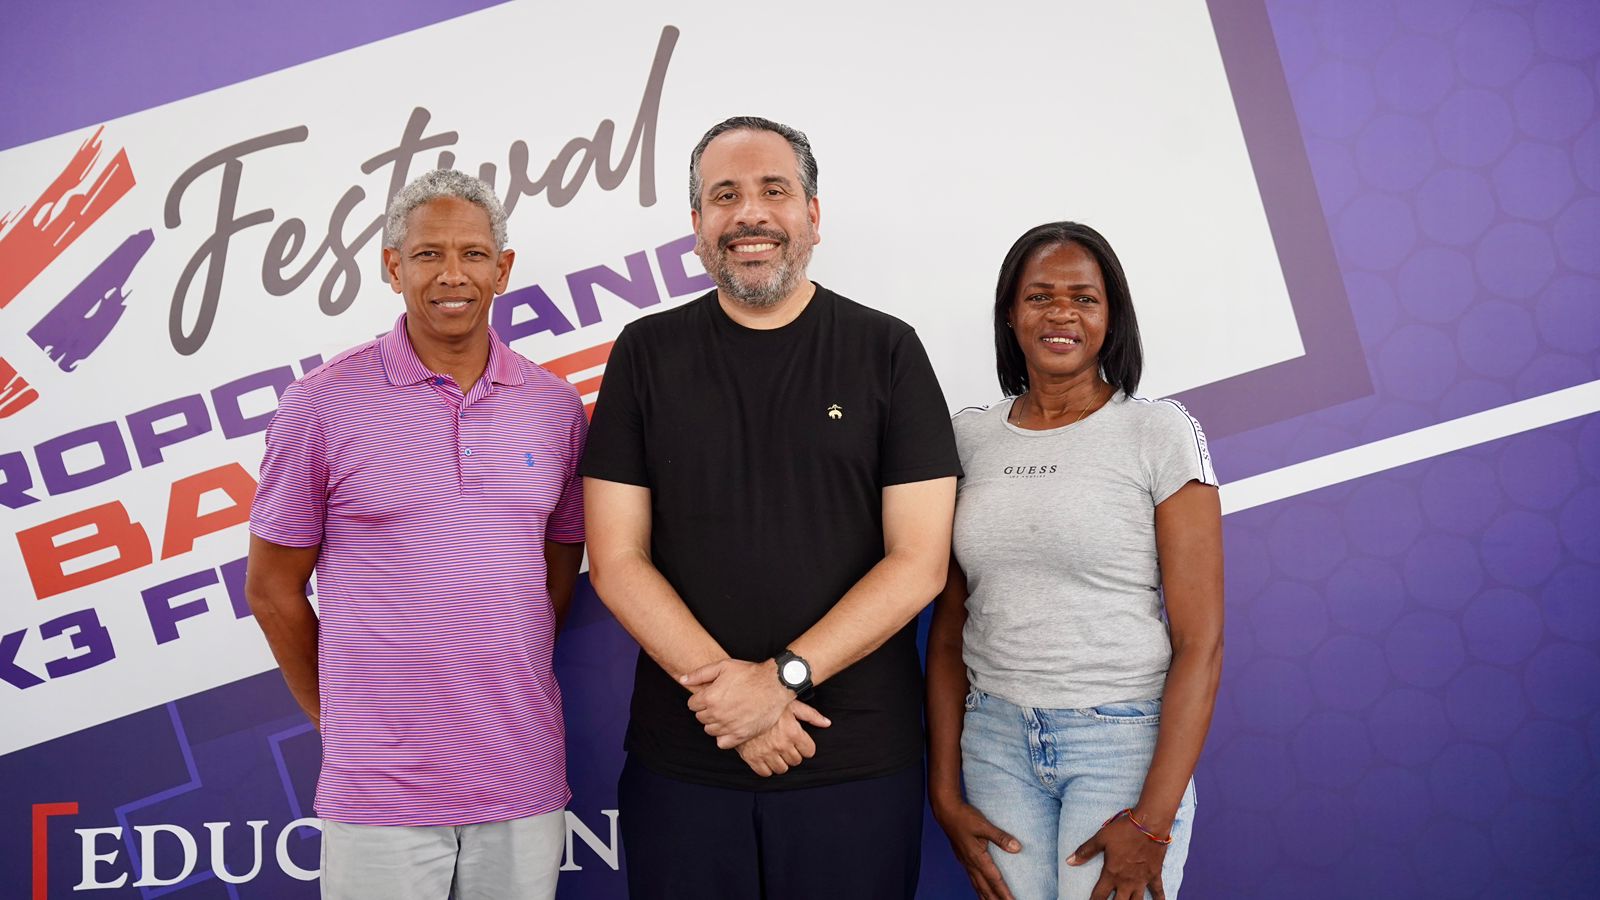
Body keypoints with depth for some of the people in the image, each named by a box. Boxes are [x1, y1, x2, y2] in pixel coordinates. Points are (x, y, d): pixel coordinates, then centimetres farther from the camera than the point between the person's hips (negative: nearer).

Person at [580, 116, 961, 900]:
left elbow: (919, 561, -5)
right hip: (680, 765, 1)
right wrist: (726, 689, -12)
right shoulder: (647, 353, 4)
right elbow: (615, 561, -1)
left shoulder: (886, 351, 1)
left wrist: (783, 676, -15)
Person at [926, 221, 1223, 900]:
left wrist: (1153, 820, -13)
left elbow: (1200, 641, -9)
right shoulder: (969, 439, 5)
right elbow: (949, 630, 8)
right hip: (997, 740, 3)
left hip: (1125, 739, -3)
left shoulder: (1160, 433, -6)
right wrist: (945, 793, 3)